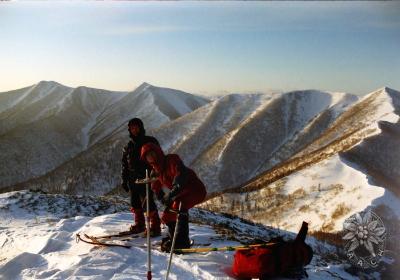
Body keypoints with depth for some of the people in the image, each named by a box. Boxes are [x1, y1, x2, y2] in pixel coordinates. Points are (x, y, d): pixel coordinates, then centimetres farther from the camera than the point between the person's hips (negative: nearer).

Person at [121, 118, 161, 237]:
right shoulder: (128, 146, 14)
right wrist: (124, 180, 14)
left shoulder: (150, 142, 0)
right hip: (133, 180, 6)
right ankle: (139, 225, 24)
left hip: (146, 178, -5)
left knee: (147, 202, -12)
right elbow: (124, 164, 19)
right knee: (135, 203, 10)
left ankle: (155, 227, -5)